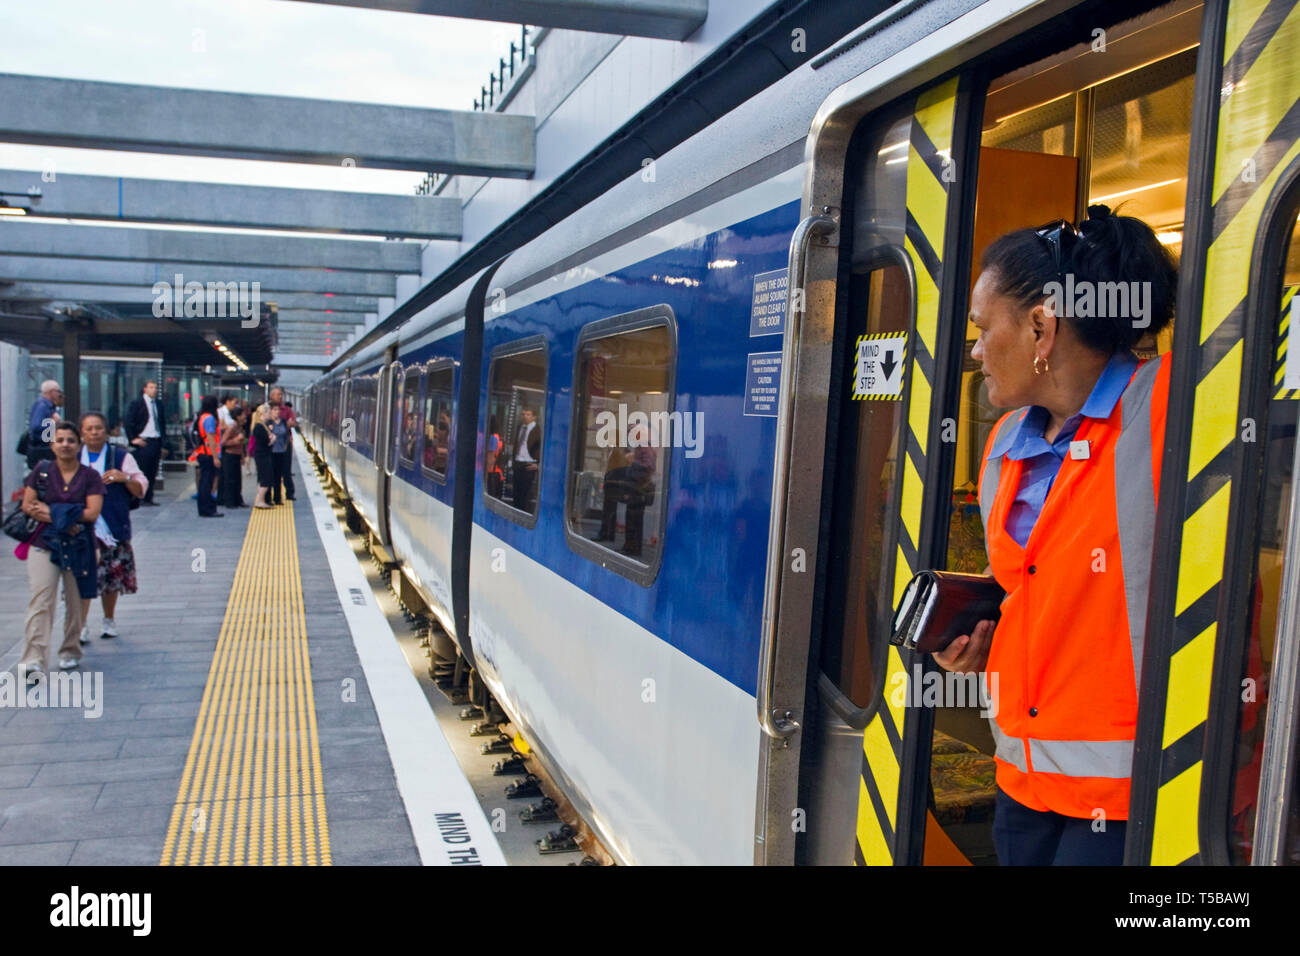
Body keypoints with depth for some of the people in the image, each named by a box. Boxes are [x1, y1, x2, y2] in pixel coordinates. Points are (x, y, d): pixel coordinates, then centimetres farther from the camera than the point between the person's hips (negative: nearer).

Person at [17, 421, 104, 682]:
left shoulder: (90, 476, 2)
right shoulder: (41, 471, 6)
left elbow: (93, 513, -8)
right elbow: (27, 506, 0)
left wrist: (53, 511, -10)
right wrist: (63, 520, -14)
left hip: (79, 547, 0)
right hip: (44, 544, 0)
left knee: (76, 603, 7)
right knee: (41, 600, -12)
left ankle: (70, 651, 26)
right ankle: (33, 661, -19)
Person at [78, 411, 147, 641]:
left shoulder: (120, 456, 5)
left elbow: (141, 489, 5)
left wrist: (125, 478, -14)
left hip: (111, 529, 0)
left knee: (111, 578, 8)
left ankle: (109, 620, 25)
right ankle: (81, 625, -1)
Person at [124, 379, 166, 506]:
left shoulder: (159, 404, 14)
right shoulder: (136, 403, -3)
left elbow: (163, 422, 21)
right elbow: (128, 422, -6)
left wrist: (162, 438, 12)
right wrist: (133, 439, -10)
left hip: (156, 442, 6)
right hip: (143, 442, -6)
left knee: (153, 472, 6)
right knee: (142, 471, -4)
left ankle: (149, 498, 11)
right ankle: (140, 498, 1)